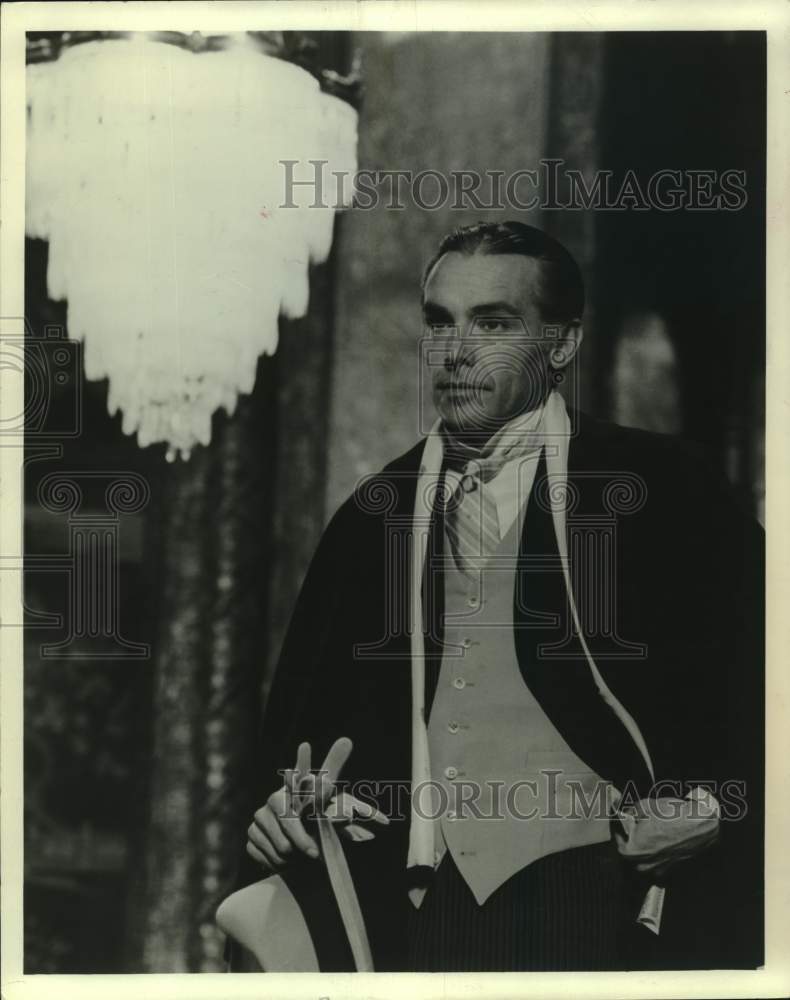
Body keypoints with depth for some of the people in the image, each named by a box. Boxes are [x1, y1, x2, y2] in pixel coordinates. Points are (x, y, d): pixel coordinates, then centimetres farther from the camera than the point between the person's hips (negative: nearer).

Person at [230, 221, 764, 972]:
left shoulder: (660, 487, -1)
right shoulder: (369, 516, 12)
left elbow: (756, 669, -1)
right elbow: (307, 707, 19)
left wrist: (711, 810, -14)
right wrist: (286, 806, 2)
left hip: (596, 897, -4)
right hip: (418, 904, 4)